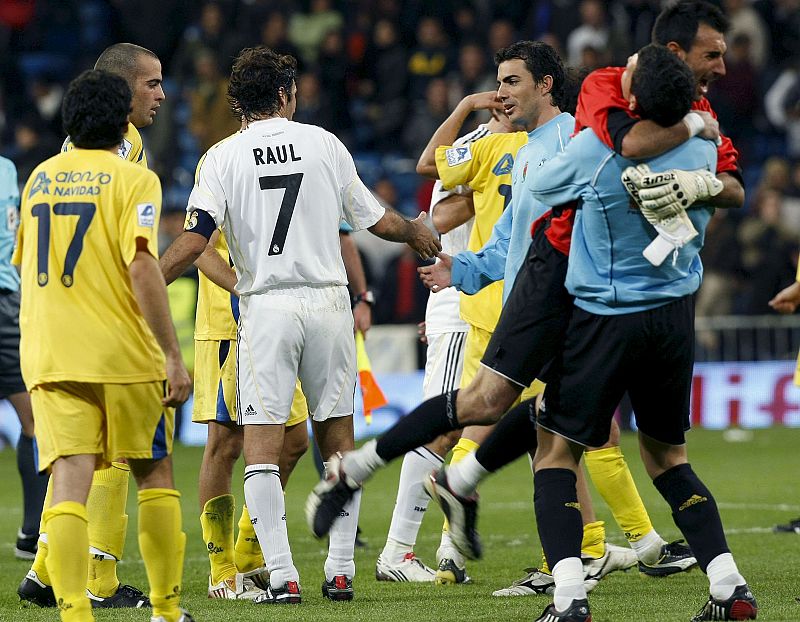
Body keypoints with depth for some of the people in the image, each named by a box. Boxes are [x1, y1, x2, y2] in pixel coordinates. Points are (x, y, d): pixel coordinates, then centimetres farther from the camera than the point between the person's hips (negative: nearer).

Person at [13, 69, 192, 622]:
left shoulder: (39, 178, 11)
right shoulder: (133, 179, -6)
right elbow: (142, 268, -17)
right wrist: (173, 357, -15)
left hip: (48, 355, 3)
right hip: (125, 352, -3)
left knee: (70, 480, -4)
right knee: (154, 474, 13)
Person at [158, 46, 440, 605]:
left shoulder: (224, 157, -1)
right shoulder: (324, 144, 6)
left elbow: (195, 239, -11)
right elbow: (376, 221, 13)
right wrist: (419, 233, 33)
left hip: (266, 306, -2)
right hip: (328, 301, 2)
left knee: (262, 447, -2)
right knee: (337, 440, 11)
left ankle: (282, 576, -11)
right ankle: (341, 571, 11)